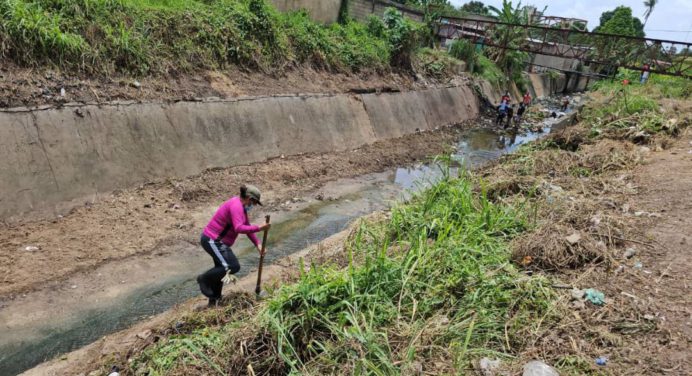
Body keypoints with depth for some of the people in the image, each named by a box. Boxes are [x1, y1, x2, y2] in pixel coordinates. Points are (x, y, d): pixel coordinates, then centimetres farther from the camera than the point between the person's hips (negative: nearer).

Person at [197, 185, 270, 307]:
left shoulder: (241, 206, 10)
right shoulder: (236, 206, -21)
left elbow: (246, 226, 13)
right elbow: (239, 228, -35)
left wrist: (257, 244, 6)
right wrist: (258, 228, -32)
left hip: (216, 241, 11)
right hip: (212, 241, -11)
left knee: (221, 269, 19)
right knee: (233, 267, -14)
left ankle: (214, 301, 33)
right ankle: (204, 279, 3)